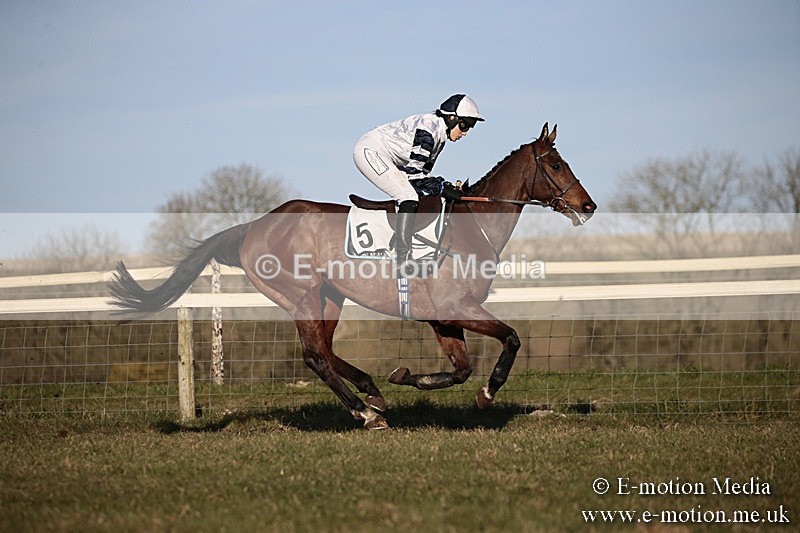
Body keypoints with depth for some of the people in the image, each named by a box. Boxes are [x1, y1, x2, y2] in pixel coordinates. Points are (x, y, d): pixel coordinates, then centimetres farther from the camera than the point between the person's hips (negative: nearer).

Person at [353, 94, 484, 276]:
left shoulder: (440, 136, 10)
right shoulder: (428, 129, -21)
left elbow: (423, 171, 12)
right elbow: (413, 172, -22)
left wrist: (447, 187, -3)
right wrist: (441, 187, -16)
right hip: (370, 151, -11)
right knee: (409, 198, -18)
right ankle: (404, 260, -21)